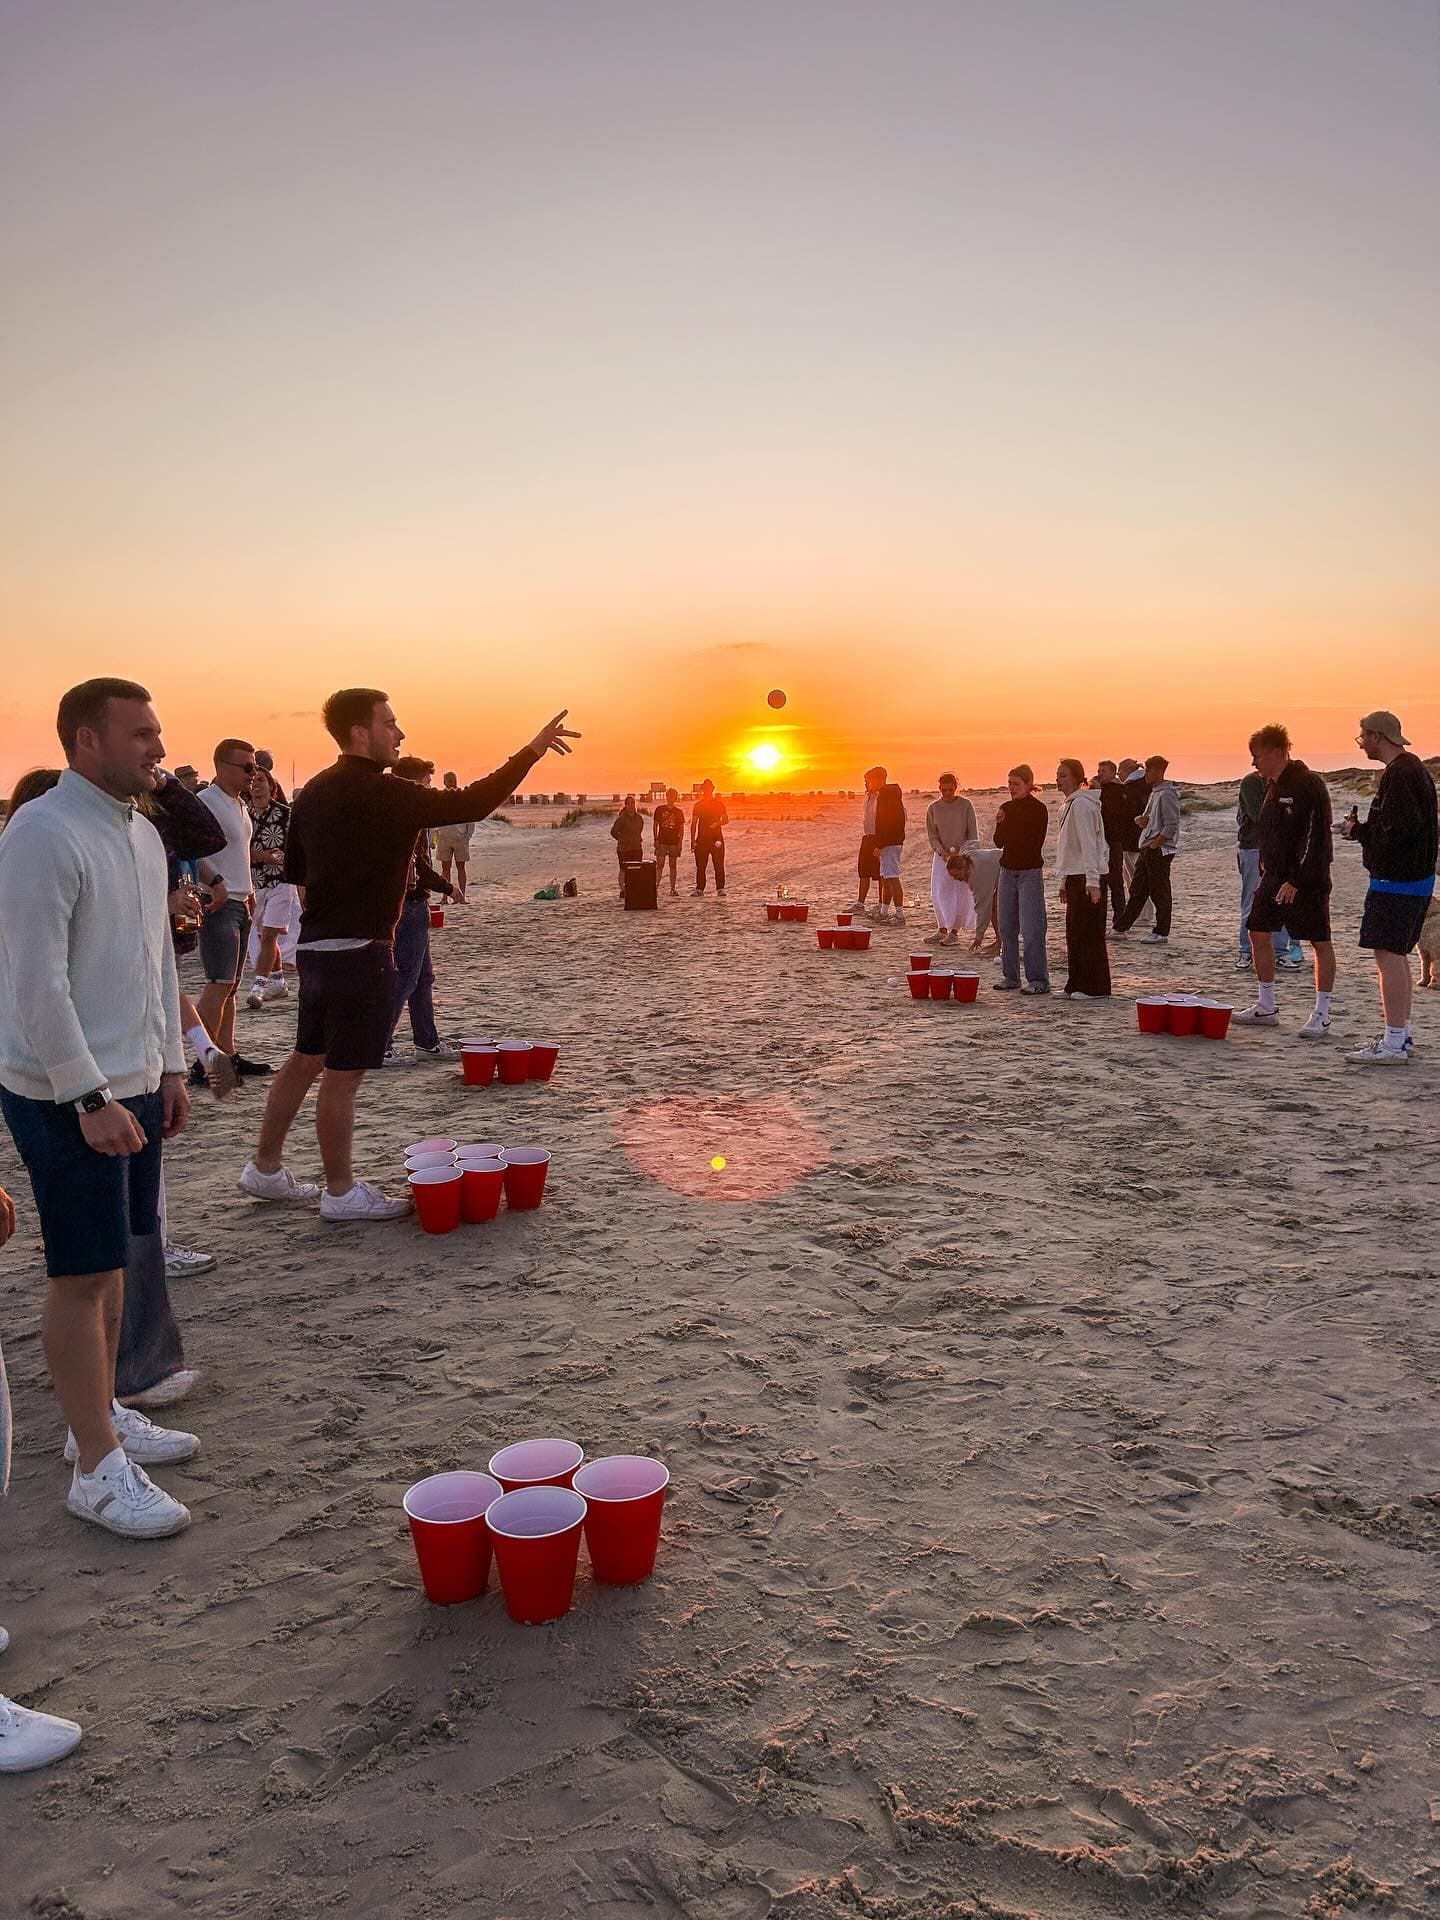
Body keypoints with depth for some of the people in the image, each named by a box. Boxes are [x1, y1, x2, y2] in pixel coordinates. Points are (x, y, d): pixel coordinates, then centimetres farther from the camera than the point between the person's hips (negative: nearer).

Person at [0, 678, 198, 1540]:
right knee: (83, 1275, -2)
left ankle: (102, 1417, 30)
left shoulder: (143, 833, 10)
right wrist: (90, 1098, -21)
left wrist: (171, 1066, 16)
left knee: (113, 1260, 16)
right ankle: (98, 1468, 8)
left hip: (133, 1082, 8)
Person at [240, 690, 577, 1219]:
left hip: (315, 946, 9)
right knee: (343, 1074, 0)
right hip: (360, 952, -9)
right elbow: (471, 803, -21)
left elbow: (296, 870, 19)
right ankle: (341, 1192, 12)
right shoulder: (382, 793, -17)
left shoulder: (313, 792, 10)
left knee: (306, 1059, 19)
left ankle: (265, 1168, 29)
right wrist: (533, 749, -17)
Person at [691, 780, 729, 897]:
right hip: (702, 839, 2)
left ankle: (720, 889, -5)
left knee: (719, 865, -6)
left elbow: (726, 820, 7)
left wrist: (717, 823, -15)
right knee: (700, 866, 3)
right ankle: (699, 889, 9)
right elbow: (693, 824, 10)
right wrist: (692, 840, 3)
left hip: (716, 838, -2)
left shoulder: (719, 804, 6)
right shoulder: (698, 805, 10)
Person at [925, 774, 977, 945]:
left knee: (961, 895, -4)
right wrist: (943, 853, -13)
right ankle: (942, 929, 10)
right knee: (938, 893, -2)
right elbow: (932, 835, 1)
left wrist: (966, 853, -14)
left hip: (962, 855, -2)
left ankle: (955, 932, 2)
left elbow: (973, 834, -4)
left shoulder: (965, 805, -5)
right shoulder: (933, 808, 1)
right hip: (941, 855, 3)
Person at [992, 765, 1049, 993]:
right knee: (1006, 927, 8)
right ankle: (1010, 976, 16)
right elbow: (999, 841, 6)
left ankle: (1038, 980, -7)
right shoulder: (1006, 808, 11)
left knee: (1031, 929, -10)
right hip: (1008, 871, 7)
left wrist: (1007, 829, -9)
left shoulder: (1038, 809, -7)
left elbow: (1034, 843, -13)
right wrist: (1000, 825, -11)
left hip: (1030, 872, -7)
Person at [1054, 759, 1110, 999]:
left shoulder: (1081, 804, -13)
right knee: (1074, 933, 12)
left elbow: (1088, 844, -20)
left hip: (1088, 878, -10)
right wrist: (1064, 882, 20)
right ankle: (1076, 985, 17)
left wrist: (1092, 882, -24)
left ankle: (1095, 988, -1)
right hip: (1075, 876, 10)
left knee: (1089, 933, -6)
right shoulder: (1068, 805, 17)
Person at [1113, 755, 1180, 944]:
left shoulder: (1167, 794, -14)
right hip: (1147, 849, 10)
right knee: (1137, 890, 12)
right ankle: (1120, 928, 17)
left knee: (1159, 892, -2)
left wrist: (1154, 844, -18)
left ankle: (1161, 933, 5)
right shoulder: (1153, 792, 16)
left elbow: (1172, 825, -20)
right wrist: (1140, 819, 4)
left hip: (1160, 849, -10)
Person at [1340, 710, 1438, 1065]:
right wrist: (1363, 828, 8)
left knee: (1388, 956, -10)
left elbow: (1399, 830, -26)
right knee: (1397, 955, 17)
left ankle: (1393, 1044, -9)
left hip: (1396, 881, -11)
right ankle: (1401, 1035, 24)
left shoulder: (1399, 775, -18)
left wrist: (1360, 831, -11)